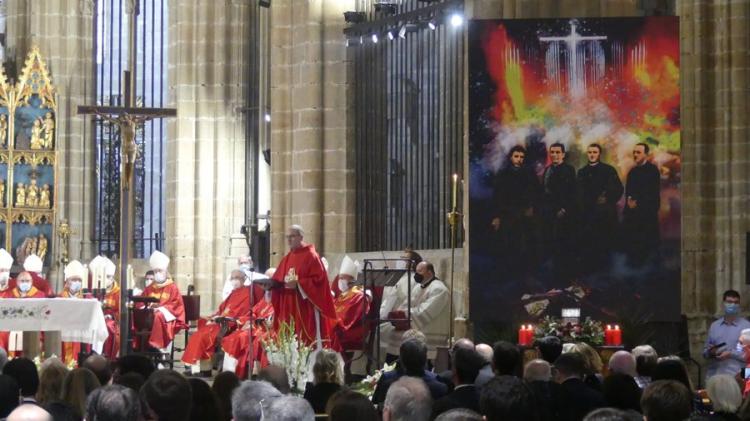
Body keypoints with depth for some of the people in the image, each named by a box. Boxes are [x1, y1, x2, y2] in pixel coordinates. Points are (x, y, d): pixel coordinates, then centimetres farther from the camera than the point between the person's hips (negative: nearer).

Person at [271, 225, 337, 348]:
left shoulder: (311, 256, -6)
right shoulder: (287, 258, 16)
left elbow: (318, 279, -15)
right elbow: (277, 280, 18)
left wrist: (298, 284, -21)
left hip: (306, 309, -7)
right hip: (289, 309, 7)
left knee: (308, 342, -7)